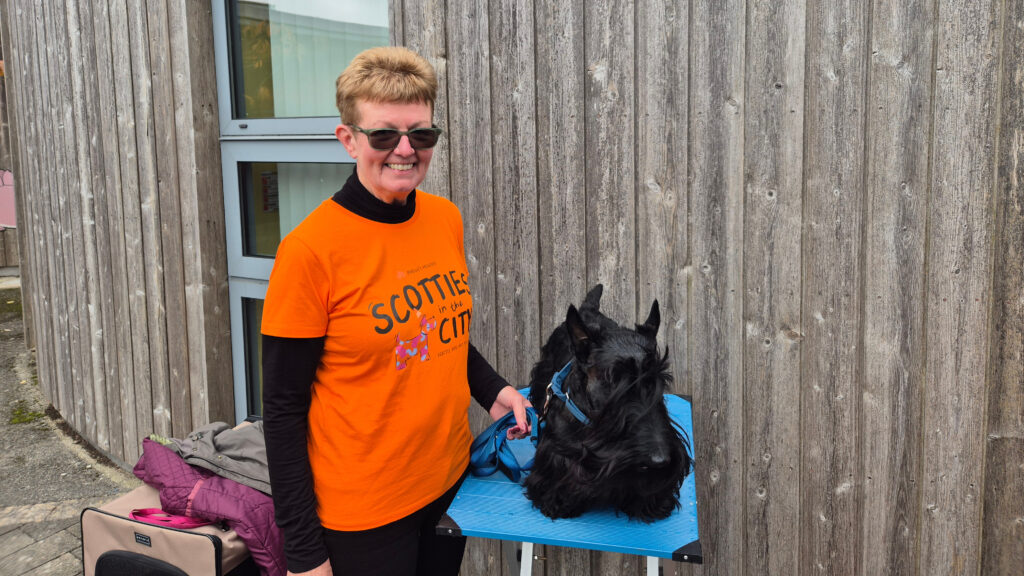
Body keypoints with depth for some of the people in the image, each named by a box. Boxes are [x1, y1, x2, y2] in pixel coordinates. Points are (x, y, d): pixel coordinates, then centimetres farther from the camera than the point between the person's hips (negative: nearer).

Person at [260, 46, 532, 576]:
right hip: (363, 512, -5)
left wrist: (493, 391, -2)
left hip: (452, 483, 6)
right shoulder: (311, 248, -18)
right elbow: (283, 408, -14)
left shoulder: (446, 219, -1)